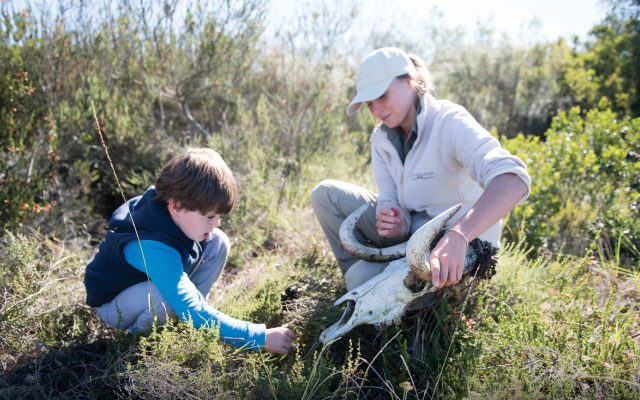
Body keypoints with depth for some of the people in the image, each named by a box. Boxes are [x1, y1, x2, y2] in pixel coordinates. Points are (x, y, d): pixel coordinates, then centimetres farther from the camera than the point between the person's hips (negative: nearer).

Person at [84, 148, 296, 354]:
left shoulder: (170, 206, -18)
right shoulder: (153, 248, -40)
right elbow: (195, 314, -40)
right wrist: (261, 337, -38)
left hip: (150, 283, 8)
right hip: (113, 305, -7)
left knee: (218, 242, -11)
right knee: (169, 292, -42)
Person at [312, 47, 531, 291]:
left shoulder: (450, 123, -23)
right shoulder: (381, 138, 1)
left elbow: (513, 181, -39)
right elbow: (389, 198, -2)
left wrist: (457, 236, -55)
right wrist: (399, 224, -28)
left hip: (463, 246, -7)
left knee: (365, 280, -32)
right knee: (325, 193, -2)